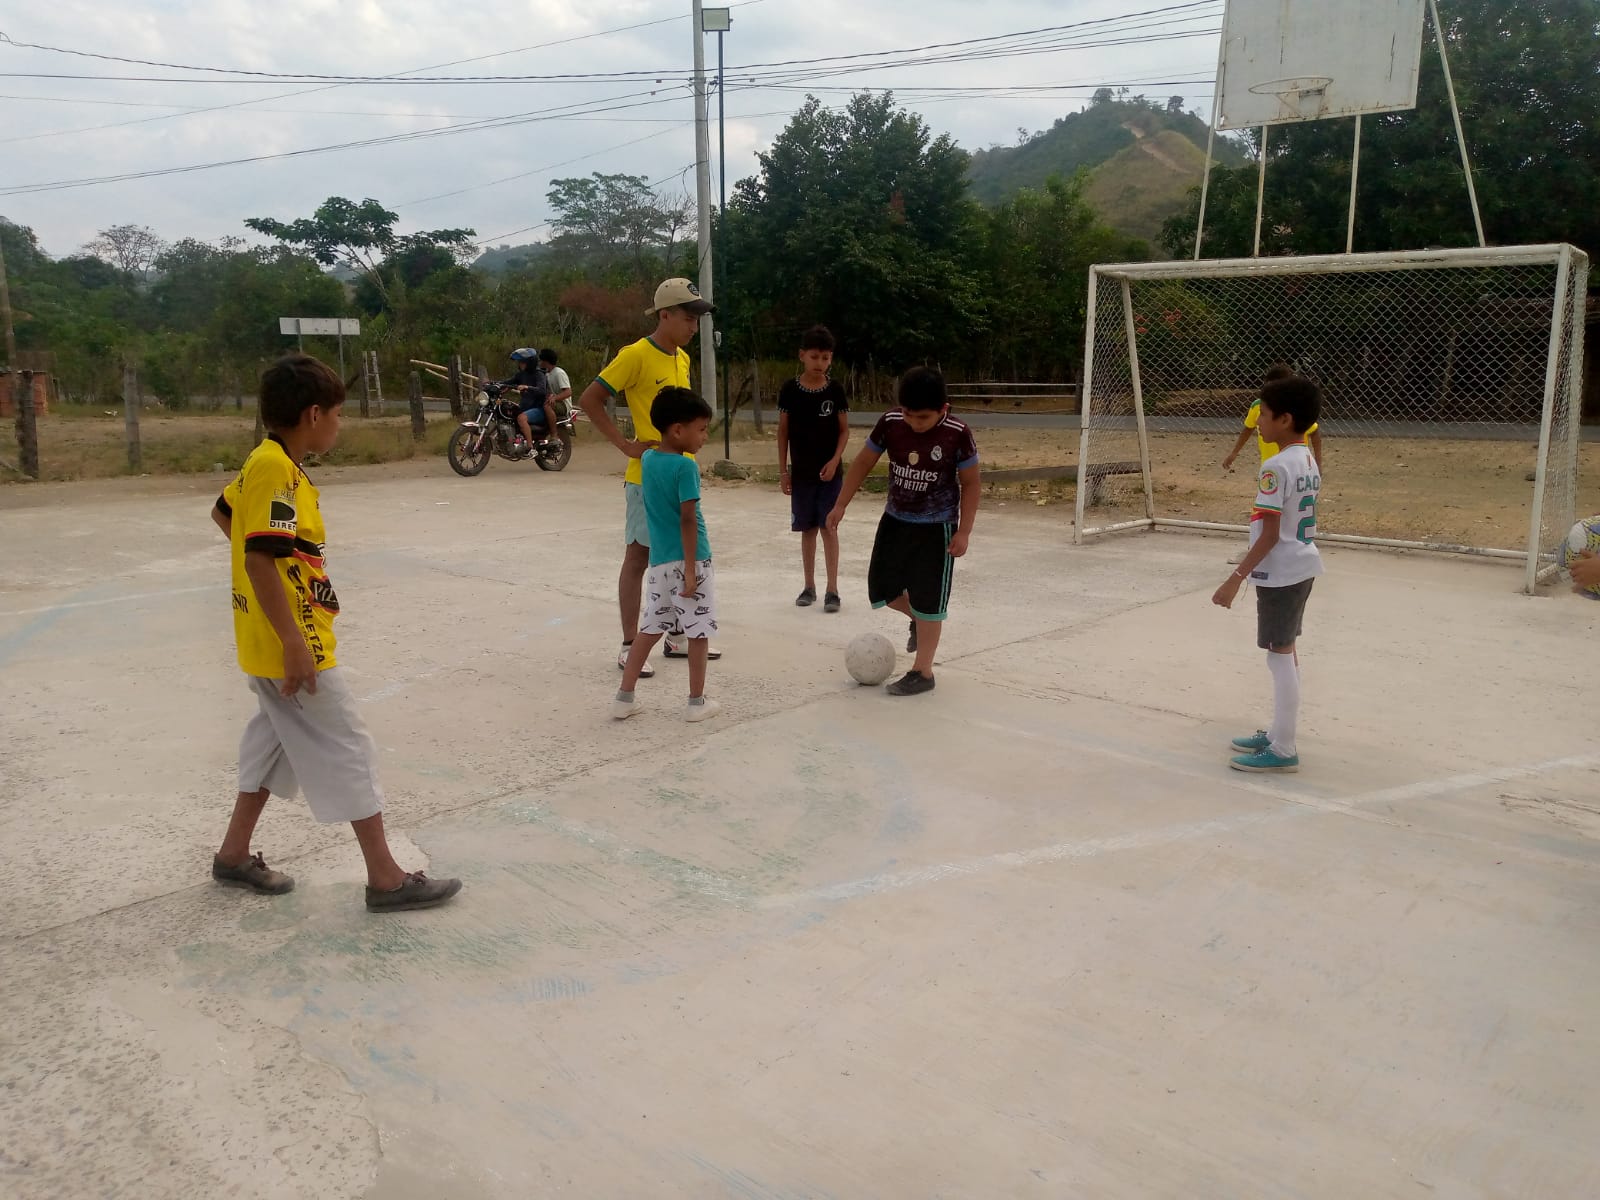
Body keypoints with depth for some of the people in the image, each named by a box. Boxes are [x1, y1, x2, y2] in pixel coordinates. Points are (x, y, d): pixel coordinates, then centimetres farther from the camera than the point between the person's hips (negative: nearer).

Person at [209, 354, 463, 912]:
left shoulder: (263, 463, 9)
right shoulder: (277, 470, -20)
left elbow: (223, 513, 26)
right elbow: (260, 558, -27)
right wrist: (294, 644, -26)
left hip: (268, 649, 10)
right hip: (295, 645, -10)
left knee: (274, 740, 22)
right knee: (349, 750, -2)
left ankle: (234, 855, 34)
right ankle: (387, 879, 6)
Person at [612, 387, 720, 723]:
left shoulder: (647, 459, 7)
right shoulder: (686, 467, -15)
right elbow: (688, 520, -19)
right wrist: (690, 570, -18)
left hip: (659, 560, 7)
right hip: (688, 561, -7)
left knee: (650, 628, 15)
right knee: (698, 632, 6)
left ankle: (624, 698, 16)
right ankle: (697, 703, 14)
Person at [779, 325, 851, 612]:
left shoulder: (835, 390, -4)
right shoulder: (789, 389, -3)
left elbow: (844, 430, 0)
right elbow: (783, 431, 2)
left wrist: (835, 461, -13)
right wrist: (783, 470, 0)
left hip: (829, 470, -1)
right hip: (801, 471, 1)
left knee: (828, 527, -2)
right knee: (808, 529, 10)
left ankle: (832, 590, 2)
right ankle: (809, 586, 20)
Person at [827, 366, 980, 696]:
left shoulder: (957, 434, -20)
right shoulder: (889, 423, -12)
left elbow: (970, 484, -10)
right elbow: (863, 463, 2)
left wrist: (964, 532, -13)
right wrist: (840, 505, 1)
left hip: (937, 528, -4)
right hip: (895, 521, 5)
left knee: (927, 600, 0)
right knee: (880, 589, 11)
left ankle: (922, 672, 12)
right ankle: (919, 620, 40)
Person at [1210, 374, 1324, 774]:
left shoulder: (1277, 467, -19)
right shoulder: (1308, 461, 9)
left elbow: (1269, 535, -21)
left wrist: (1237, 578, -20)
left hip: (1280, 573, -9)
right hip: (1302, 567, 9)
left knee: (1280, 655, -3)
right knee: (1286, 653, 17)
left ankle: (1283, 750, 4)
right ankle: (1279, 734, 28)